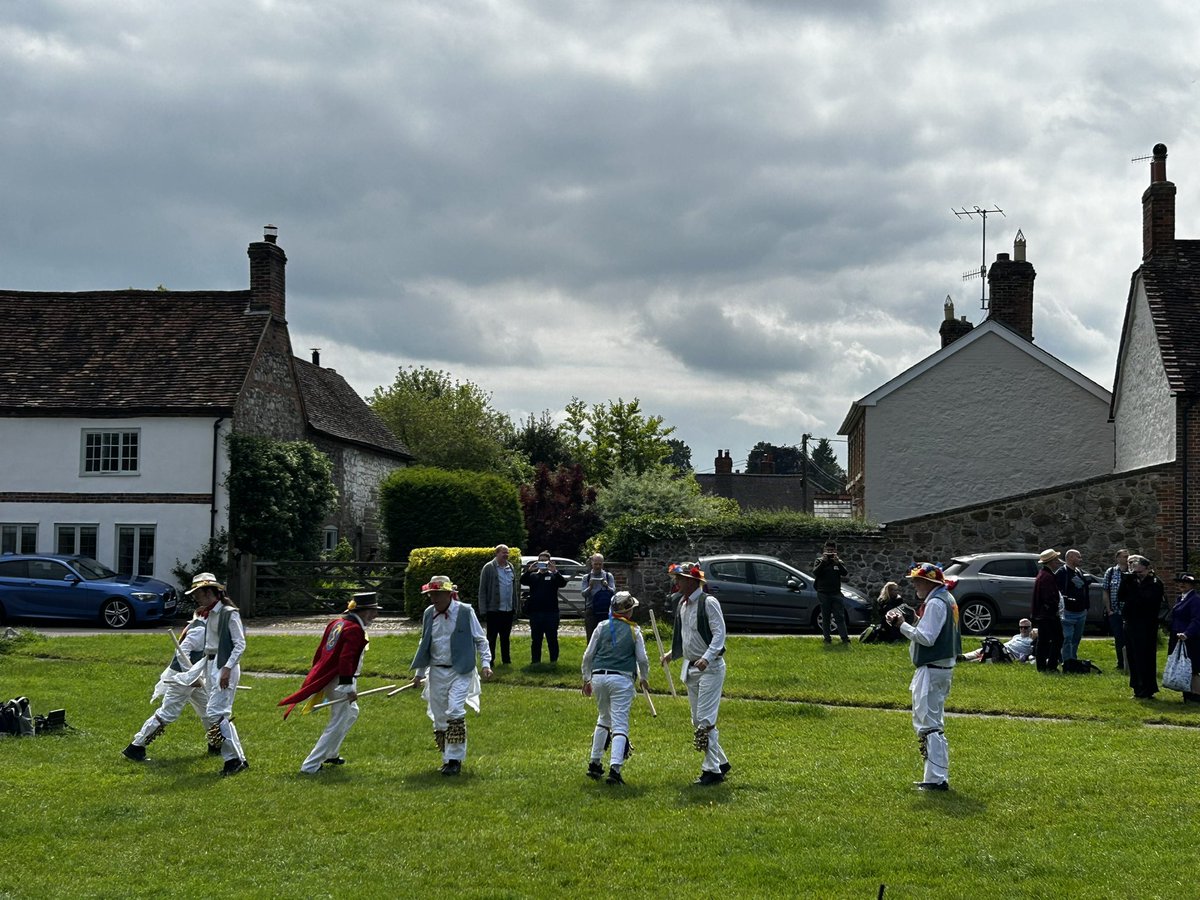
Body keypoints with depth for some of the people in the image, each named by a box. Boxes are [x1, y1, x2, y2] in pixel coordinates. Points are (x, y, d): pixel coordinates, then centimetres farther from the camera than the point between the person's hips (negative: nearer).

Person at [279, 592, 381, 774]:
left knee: (351, 713, 27)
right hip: (340, 682, -10)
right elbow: (346, 659, -25)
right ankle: (310, 765, -6)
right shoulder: (355, 629, -17)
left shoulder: (337, 622, 12)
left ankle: (330, 754, 34)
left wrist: (317, 677, 23)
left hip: (327, 680, 10)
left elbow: (320, 651, 16)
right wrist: (349, 687, -25)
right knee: (338, 724, -4)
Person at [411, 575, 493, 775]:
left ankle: (455, 758, -13)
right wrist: (419, 672, 18)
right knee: (439, 717, 6)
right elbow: (424, 645, 18)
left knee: (455, 712, -18)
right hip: (436, 672, 5)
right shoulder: (429, 613, 7)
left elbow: (480, 639, 3)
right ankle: (448, 758, 19)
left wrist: (485, 663, -7)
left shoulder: (465, 612, -6)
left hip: (460, 671, -5)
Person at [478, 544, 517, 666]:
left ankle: (506, 660, 21)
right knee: (491, 637, 2)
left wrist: (515, 608, 11)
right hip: (494, 609, -5)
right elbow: (482, 590, -8)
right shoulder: (488, 568, -6)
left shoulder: (511, 568, 11)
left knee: (505, 637, 13)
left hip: (508, 610, 5)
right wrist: (483, 610, -12)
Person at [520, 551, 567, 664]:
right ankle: (535, 661, 12)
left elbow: (563, 583, -10)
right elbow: (523, 581, -6)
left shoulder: (554, 575, 9)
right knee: (536, 640, 6)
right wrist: (529, 570, -22)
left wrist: (555, 571, -25)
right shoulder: (533, 576, 13)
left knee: (552, 639, 2)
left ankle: (554, 660, 8)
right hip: (535, 612, 1)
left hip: (551, 612, -1)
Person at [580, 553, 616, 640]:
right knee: (591, 637, 0)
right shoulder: (586, 577, 9)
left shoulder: (608, 576, 9)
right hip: (591, 610, 0)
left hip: (605, 611, 0)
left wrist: (607, 586, -21)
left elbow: (613, 592, -1)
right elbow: (583, 593, -1)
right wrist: (590, 587, -20)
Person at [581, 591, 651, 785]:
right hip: (622, 679, -3)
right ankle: (615, 767, -19)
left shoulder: (602, 628, 6)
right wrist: (644, 678, 18)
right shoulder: (634, 631, 1)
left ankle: (594, 763, 23)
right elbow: (642, 658, 0)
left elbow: (588, 655, 6)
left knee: (603, 719, 23)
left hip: (598, 676, 4)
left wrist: (586, 679, 16)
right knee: (620, 725, -4)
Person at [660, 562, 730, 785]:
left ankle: (712, 769, -7)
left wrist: (707, 658, -29)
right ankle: (721, 762, 23)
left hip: (710, 667, -9)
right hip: (690, 667, 9)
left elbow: (719, 633, -19)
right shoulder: (682, 604, 12)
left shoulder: (708, 602, -13)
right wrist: (672, 653, 14)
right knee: (697, 721, 11)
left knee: (706, 720, -12)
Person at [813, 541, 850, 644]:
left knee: (840, 616, -5)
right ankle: (827, 638, 3)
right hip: (823, 593, -1)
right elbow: (815, 573, -9)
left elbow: (845, 573, -5)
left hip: (836, 593, 1)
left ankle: (845, 638, -8)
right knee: (825, 618, 1)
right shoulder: (819, 561, 8)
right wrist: (823, 562, -16)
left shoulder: (838, 561, 11)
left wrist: (837, 563, -16)